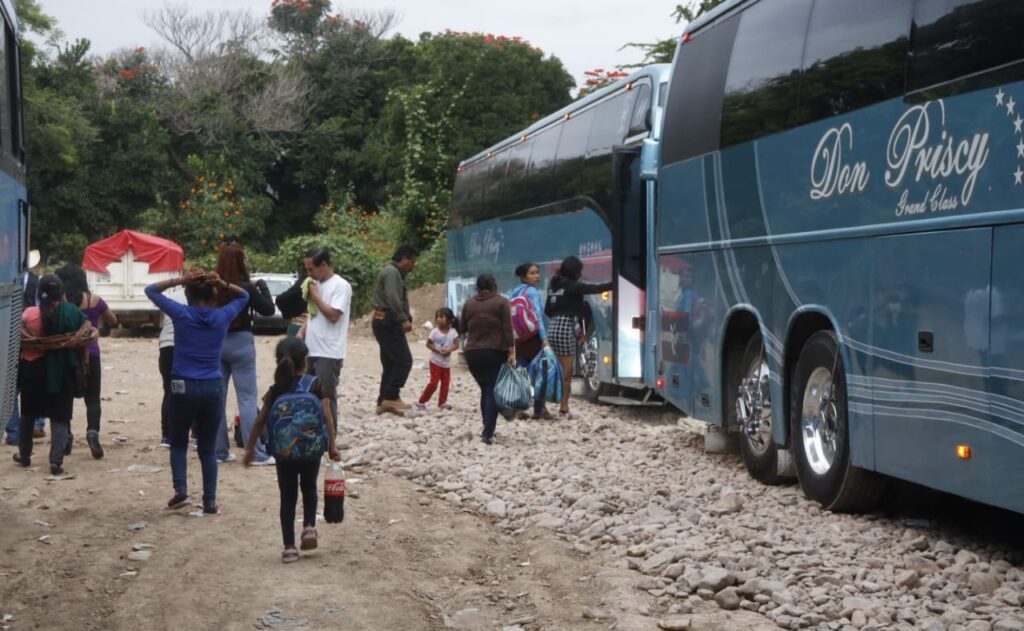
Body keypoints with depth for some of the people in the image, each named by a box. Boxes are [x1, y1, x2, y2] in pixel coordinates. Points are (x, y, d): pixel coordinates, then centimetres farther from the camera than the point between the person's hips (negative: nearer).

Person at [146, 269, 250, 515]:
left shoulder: (181, 314, -4)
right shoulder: (222, 317, 1)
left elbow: (151, 290, 9)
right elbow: (244, 296, 20)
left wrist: (180, 280, -1)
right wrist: (223, 284, 2)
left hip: (183, 388, -1)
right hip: (213, 389, 1)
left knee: (178, 443, 18)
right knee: (208, 448, 11)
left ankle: (180, 489, 0)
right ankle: (210, 502, 8)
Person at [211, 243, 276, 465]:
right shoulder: (246, 288, -12)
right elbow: (268, 309, -3)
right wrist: (263, 286, 10)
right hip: (240, 343, -4)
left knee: (217, 398, 11)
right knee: (247, 398, -1)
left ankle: (219, 450, 14)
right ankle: (257, 453, -3)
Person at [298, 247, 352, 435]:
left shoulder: (341, 286, -10)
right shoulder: (316, 284, 16)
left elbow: (333, 315, -19)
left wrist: (315, 296, -10)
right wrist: (300, 335, 8)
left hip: (329, 354, -8)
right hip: (311, 351, 8)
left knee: (326, 398, -4)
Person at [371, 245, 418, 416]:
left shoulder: (395, 273, 22)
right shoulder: (392, 272, -12)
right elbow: (392, 299, -25)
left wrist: (406, 318, 10)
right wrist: (404, 319, -30)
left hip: (386, 323, 11)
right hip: (388, 323, -11)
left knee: (390, 363, 11)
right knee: (404, 360, -12)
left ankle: (384, 402, 12)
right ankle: (391, 397, -13)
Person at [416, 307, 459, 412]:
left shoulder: (453, 332, -3)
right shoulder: (435, 332, -9)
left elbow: (456, 345, -4)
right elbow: (428, 344, -6)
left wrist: (449, 350, -23)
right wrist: (438, 350, -20)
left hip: (446, 363, 4)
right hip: (435, 362, -4)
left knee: (446, 383, 6)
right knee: (433, 383, -9)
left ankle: (442, 402, 18)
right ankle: (421, 402, 0)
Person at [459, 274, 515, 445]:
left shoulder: (469, 303, 7)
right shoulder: (501, 302, -3)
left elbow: (462, 328, 14)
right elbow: (507, 329, -9)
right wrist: (512, 352, -8)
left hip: (473, 353, 4)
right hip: (495, 353, -3)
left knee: (485, 390, 17)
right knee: (493, 392, -2)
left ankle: (488, 429, 19)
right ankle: (488, 433, -13)